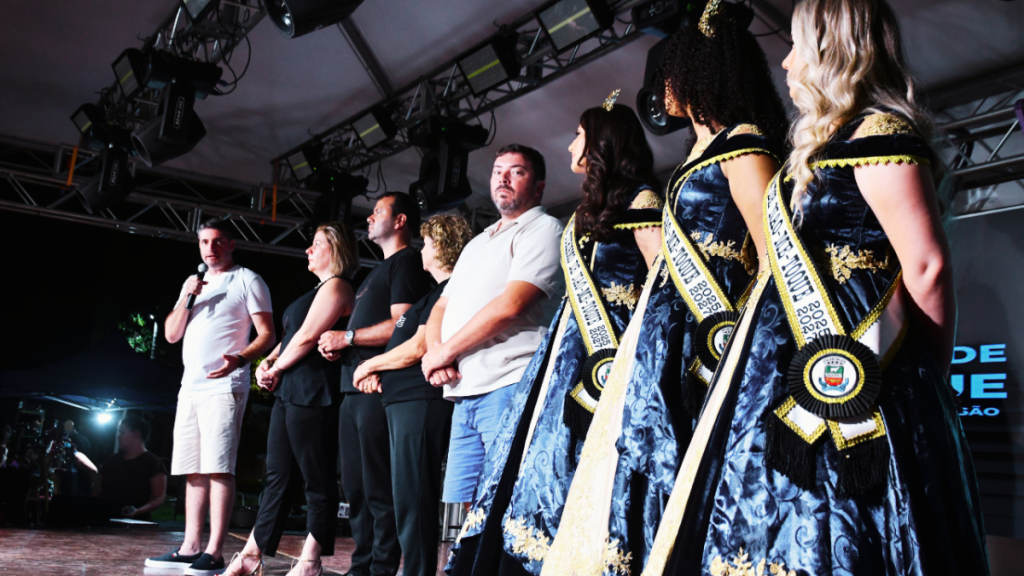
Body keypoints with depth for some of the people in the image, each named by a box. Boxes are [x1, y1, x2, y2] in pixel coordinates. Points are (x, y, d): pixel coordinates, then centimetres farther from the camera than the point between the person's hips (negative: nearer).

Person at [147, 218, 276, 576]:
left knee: (218, 468, -11)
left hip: (224, 388, -7)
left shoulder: (247, 281, 1)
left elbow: (267, 335, -6)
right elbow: (171, 335, 16)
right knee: (194, 470, 8)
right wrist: (185, 298, 0)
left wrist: (239, 359, -24)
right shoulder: (195, 283, 21)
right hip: (191, 388, 7)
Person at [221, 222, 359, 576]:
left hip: (312, 395, -10)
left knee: (318, 482, -4)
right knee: (277, 477, 11)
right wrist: (267, 364, 8)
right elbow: (290, 337, 25)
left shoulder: (335, 286, -6)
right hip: (290, 394, 10)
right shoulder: (320, 289, 25)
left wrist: (277, 369, -2)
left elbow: (307, 336, -14)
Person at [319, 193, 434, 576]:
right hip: (354, 387, 10)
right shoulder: (379, 271, 28)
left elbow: (401, 325, -15)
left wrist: (348, 337, -9)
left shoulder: (407, 261, -2)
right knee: (355, 487, 11)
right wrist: (337, 344, 10)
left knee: (379, 489, -9)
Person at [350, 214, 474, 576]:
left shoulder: (451, 291, -9)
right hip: (404, 400, 11)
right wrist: (378, 371, 8)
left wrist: (371, 364, -3)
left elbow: (419, 347, -16)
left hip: (422, 401, -11)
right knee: (407, 500, 14)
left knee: (413, 501, -9)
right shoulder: (438, 292, 24)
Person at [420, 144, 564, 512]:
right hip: (464, 392, 8)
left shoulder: (543, 229, -1)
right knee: (473, 508, 8)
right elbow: (441, 308, 22)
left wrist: (444, 351, -6)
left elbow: (509, 306, -14)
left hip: (509, 387, -8)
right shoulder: (477, 244, 26)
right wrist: (435, 351, -1)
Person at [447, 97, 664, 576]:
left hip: (609, 349, -9)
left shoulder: (639, 200, -5)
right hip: (572, 346, 9)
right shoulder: (590, 211, 22)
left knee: (576, 470, -10)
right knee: (539, 459, 5)